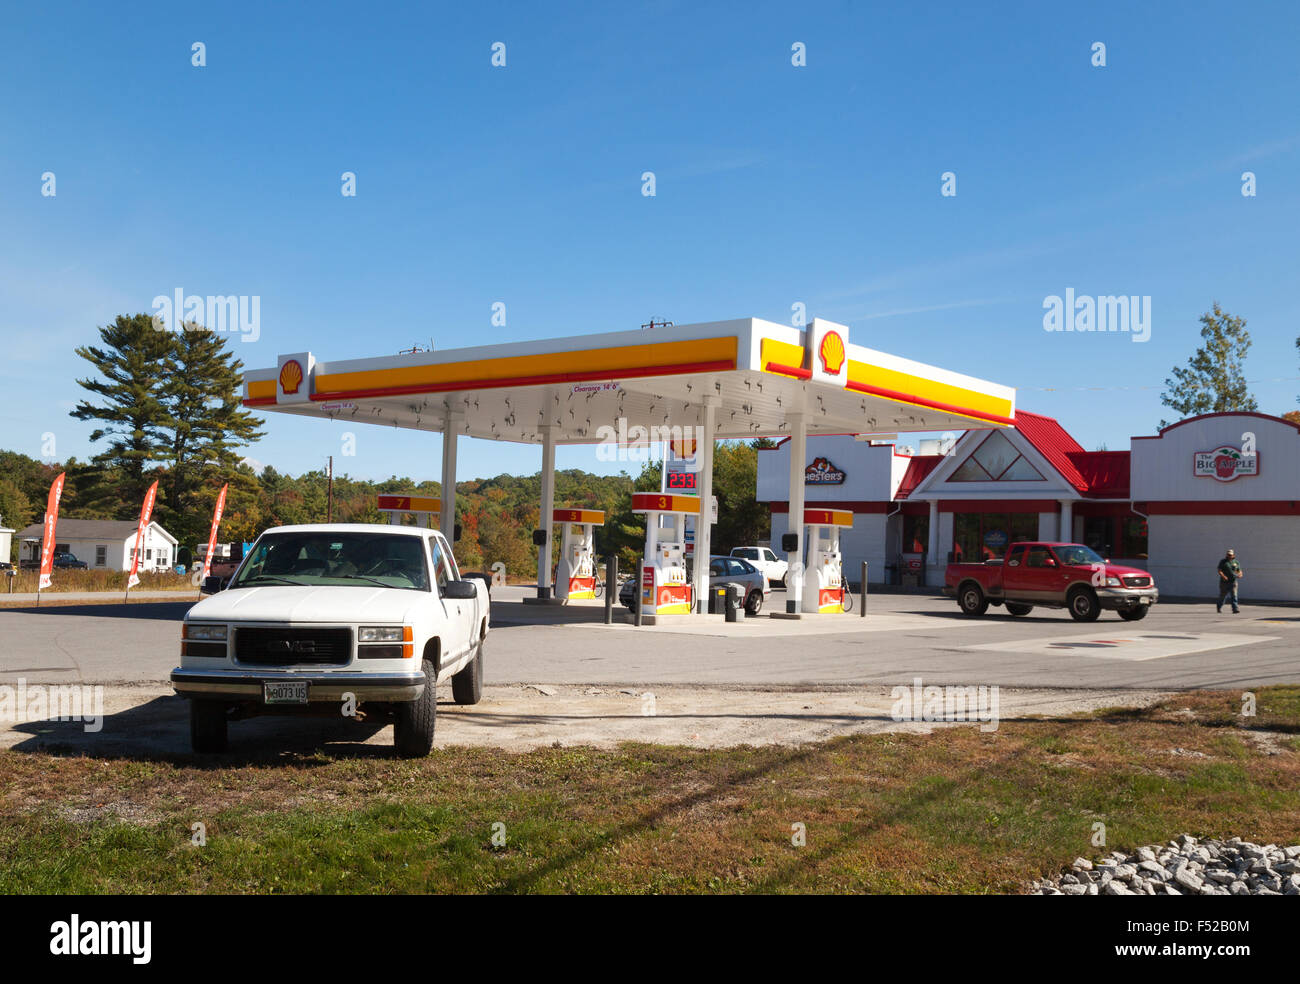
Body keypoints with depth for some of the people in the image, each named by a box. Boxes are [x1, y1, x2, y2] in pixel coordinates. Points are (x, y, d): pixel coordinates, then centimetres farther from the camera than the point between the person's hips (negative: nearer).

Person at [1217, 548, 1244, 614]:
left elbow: (1239, 571, 14)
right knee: (1222, 596, 9)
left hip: (1233, 582, 1)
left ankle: (1235, 609, -19)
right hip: (1224, 582, -1)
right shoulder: (1223, 562, 0)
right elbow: (1219, 571, -9)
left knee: (1234, 595, -12)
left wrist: (1240, 574, -11)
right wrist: (1223, 576, -27)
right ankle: (1219, 608, 33)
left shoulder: (1236, 562, 9)